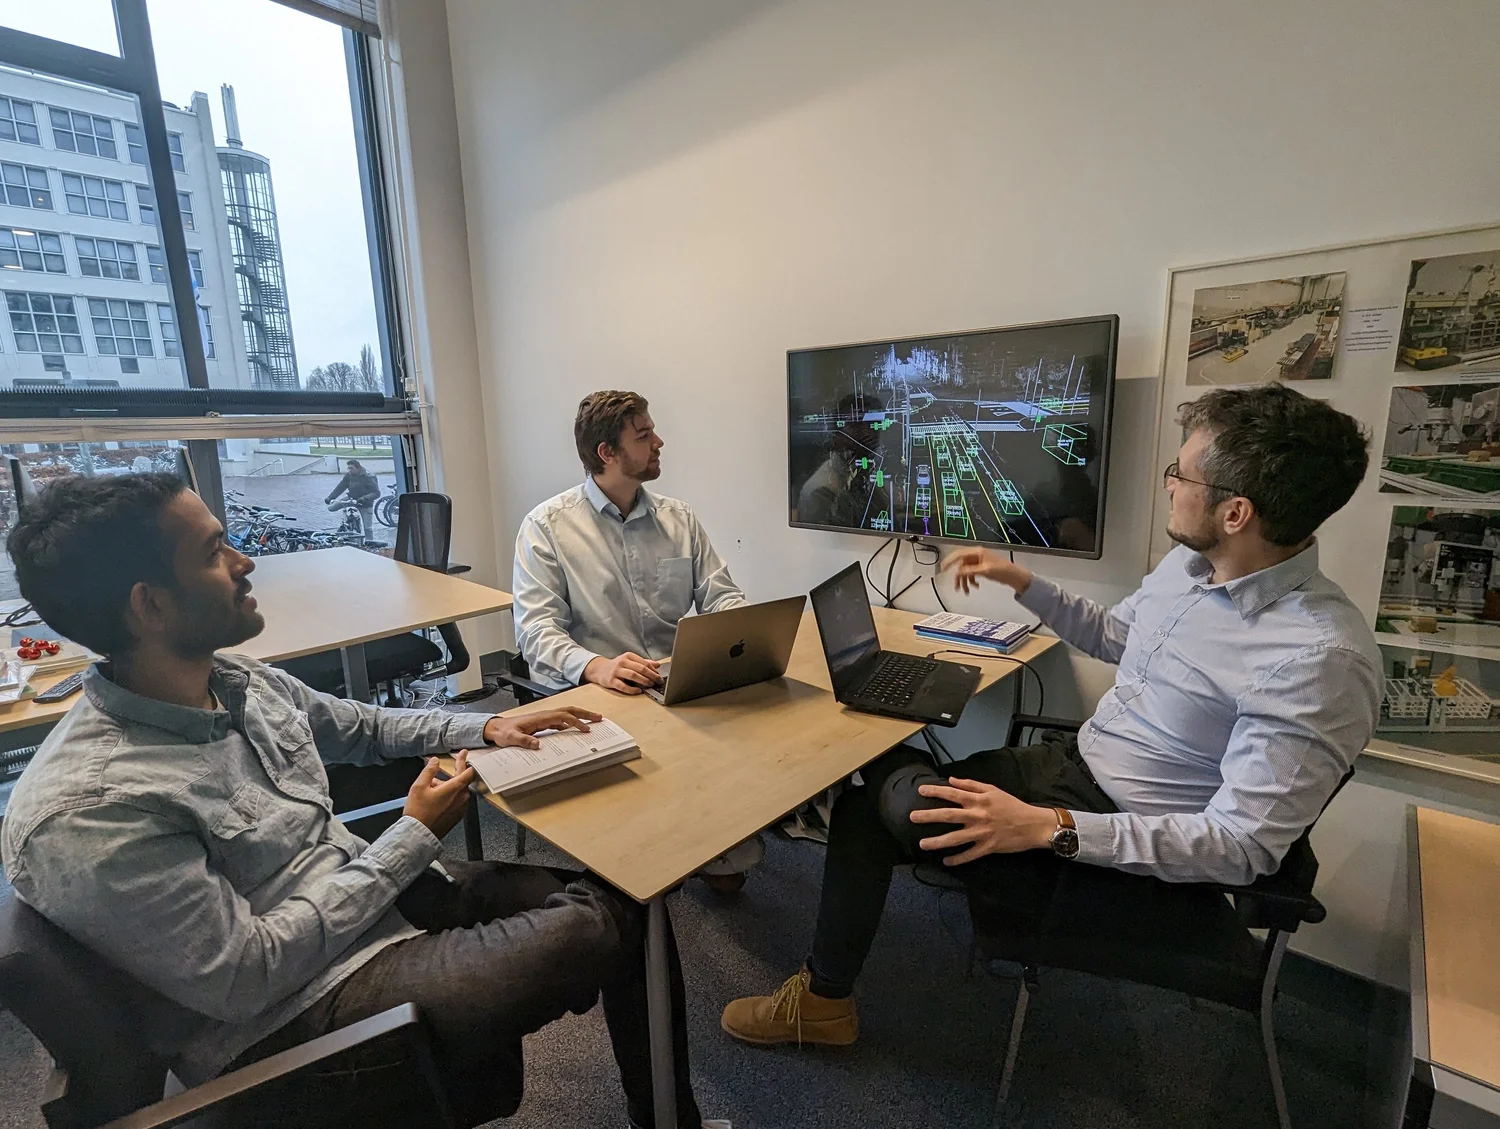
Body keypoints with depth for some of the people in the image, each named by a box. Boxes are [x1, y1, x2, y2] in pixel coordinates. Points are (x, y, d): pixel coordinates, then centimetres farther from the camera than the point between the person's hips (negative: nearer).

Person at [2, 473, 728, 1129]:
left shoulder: (236, 680, -1)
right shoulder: (83, 812, -25)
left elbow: (362, 727, 15)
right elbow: (245, 981, -22)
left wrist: (487, 727, 3)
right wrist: (415, 837, -16)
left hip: (374, 897, 7)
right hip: (290, 1016, -7)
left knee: (629, 894, -3)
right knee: (600, 932, -16)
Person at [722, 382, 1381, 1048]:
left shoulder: (1319, 660, -26)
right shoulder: (1190, 564, 0)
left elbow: (1245, 845, -25)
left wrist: (1049, 828, -31)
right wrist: (1021, 581, 10)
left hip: (1134, 859, -8)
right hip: (1075, 765, 8)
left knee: (897, 795, -18)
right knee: (875, 779, -3)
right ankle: (824, 994, 14)